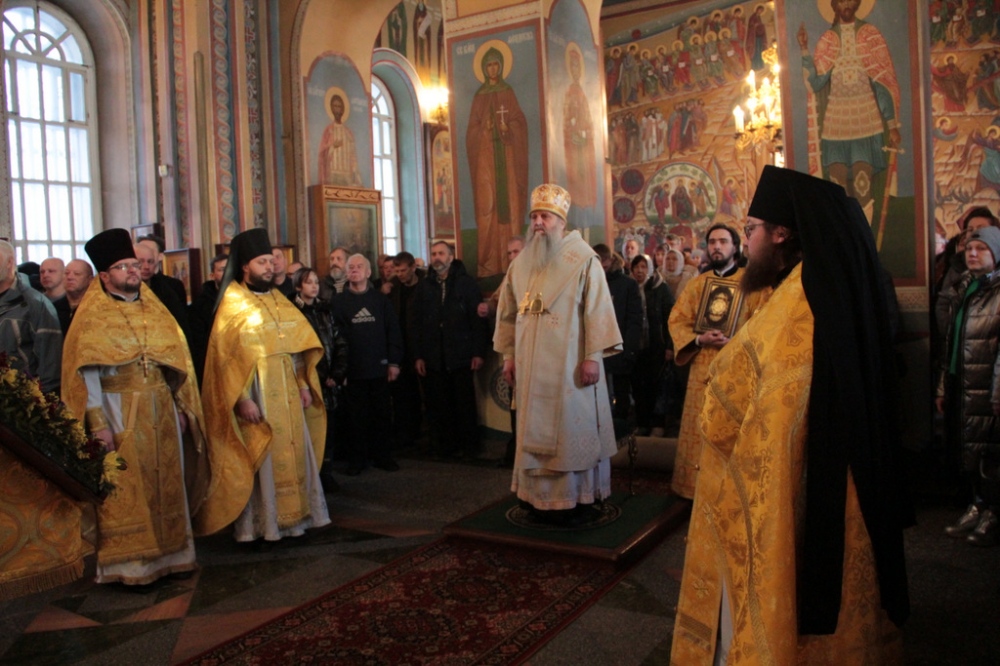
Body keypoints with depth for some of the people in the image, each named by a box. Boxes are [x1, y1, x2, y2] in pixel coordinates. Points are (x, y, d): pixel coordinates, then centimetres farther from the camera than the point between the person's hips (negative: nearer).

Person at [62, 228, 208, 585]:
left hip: (162, 413, 5)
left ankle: (169, 552, 22)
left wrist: (181, 406, 6)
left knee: (167, 484, 10)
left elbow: (177, 360, 12)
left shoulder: (155, 309, 11)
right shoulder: (93, 317, -5)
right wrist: (98, 424, -16)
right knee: (126, 492, 2)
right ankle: (127, 562, 13)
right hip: (120, 414, -5)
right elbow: (87, 373, -10)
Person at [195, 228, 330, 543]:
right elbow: (226, 356, -11)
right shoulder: (233, 304, -5)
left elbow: (300, 345, 13)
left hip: (288, 393, 6)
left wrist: (304, 383, 5)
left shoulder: (279, 301, 13)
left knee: (294, 454, 9)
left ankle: (293, 516, 20)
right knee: (261, 461, -1)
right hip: (257, 394, -6)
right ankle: (260, 525, 10)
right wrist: (242, 398, -17)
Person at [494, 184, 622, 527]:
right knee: (535, 429, 10)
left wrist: (593, 355, -15)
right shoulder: (522, 262, 10)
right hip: (531, 364, 5)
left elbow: (598, 308, -10)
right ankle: (542, 496, 21)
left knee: (574, 428, 2)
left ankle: (579, 499, 12)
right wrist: (509, 355, 9)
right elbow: (509, 312, 12)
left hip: (570, 364, -5)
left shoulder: (583, 258, -6)